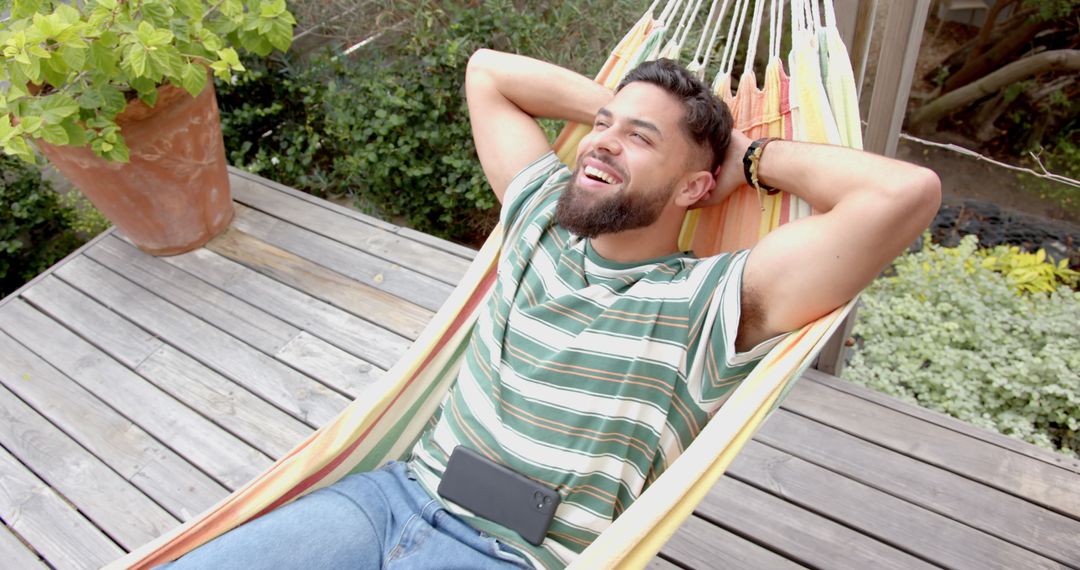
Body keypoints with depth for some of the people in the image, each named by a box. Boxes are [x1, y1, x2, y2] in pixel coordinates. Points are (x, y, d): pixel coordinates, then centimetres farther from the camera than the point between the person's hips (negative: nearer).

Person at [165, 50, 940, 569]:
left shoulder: (712, 303, -10)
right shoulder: (541, 214, 7)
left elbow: (907, 192, -20)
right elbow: (487, 72, 17)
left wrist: (757, 158, -5)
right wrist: (610, 106, 9)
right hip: (397, 490, 5)